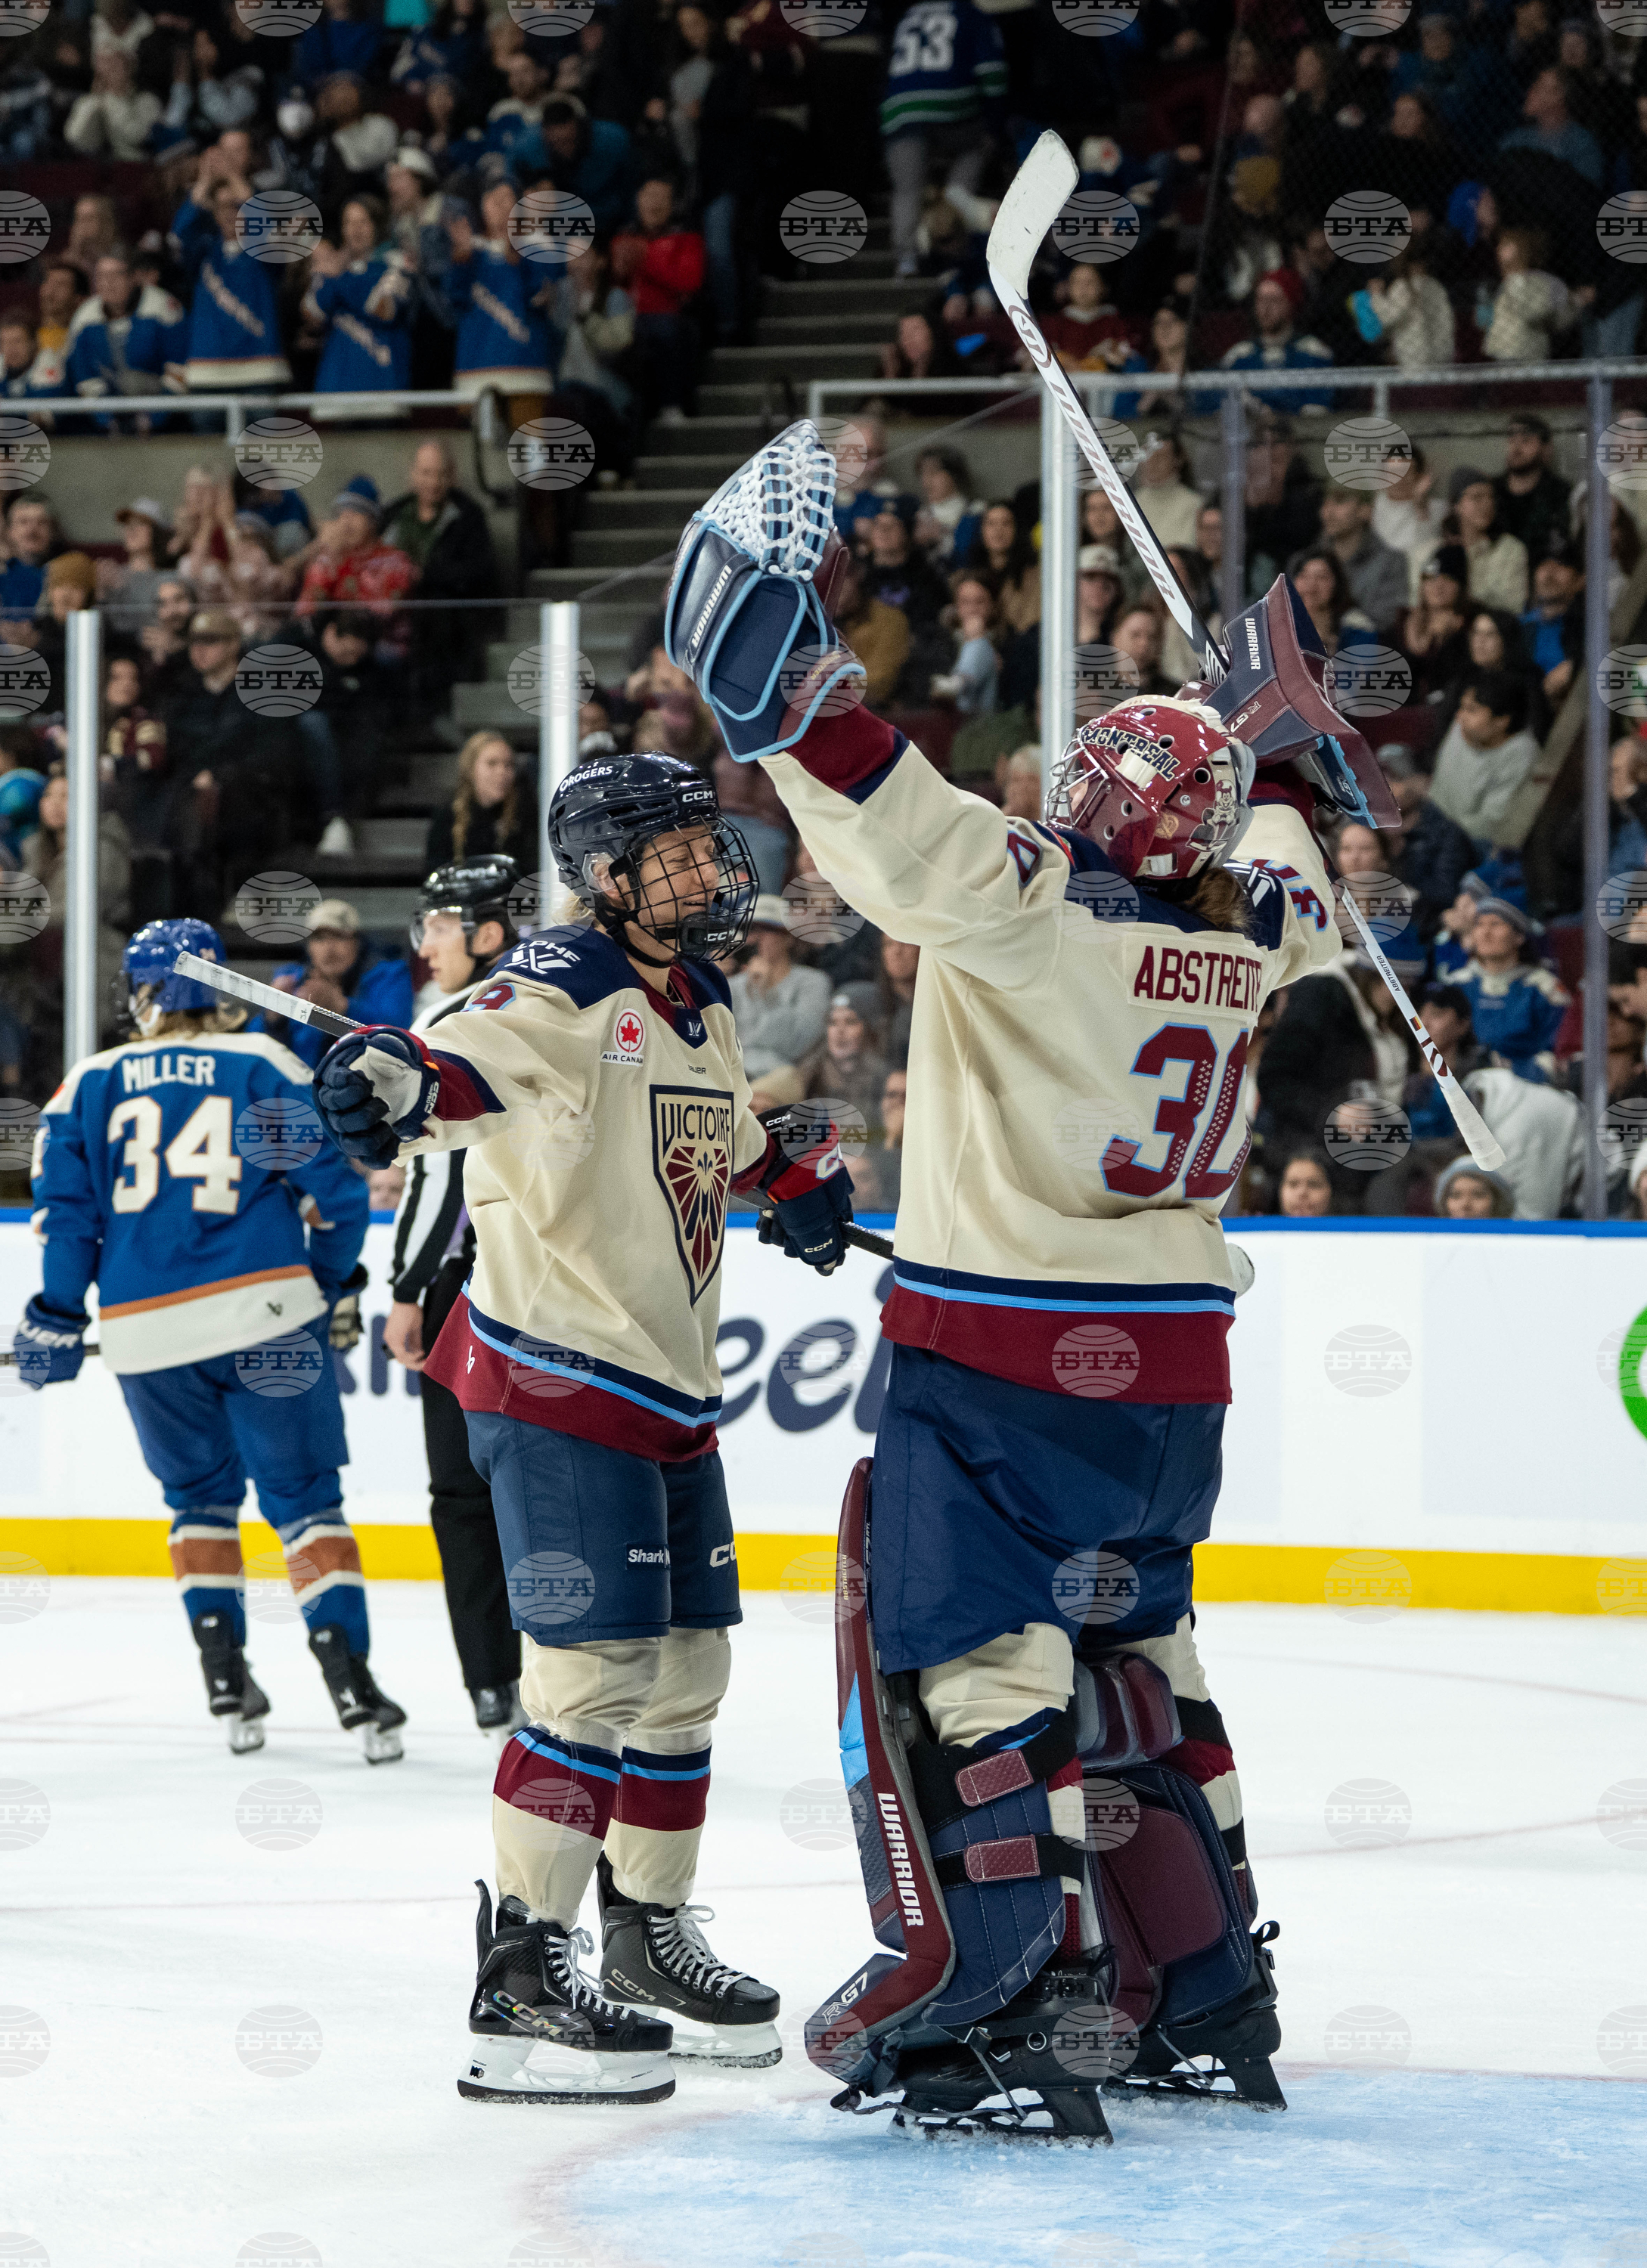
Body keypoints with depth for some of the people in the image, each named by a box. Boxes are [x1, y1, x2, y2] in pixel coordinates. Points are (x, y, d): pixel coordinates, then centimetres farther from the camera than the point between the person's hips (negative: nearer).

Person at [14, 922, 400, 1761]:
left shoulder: (89, 1084, 8)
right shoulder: (267, 1068, 2)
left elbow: (63, 1211, 5)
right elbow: (331, 1186, 1)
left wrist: (56, 1318, 12)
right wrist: (337, 1286, 15)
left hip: (146, 1329, 2)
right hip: (265, 1313, -2)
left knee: (199, 1494, 19)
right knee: (304, 1495, 3)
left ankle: (226, 1679, 12)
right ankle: (346, 1670, -10)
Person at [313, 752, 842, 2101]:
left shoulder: (704, 1005, 14)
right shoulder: (566, 989, -13)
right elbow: (478, 1065, -35)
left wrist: (804, 1178, 24)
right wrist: (396, 1087, -54)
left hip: (671, 1388, 9)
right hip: (556, 1380, -9)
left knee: (687, 1666, 16)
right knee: (602, 1670, -15)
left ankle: (650, 1936, 32)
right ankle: (521, 1985, -13)